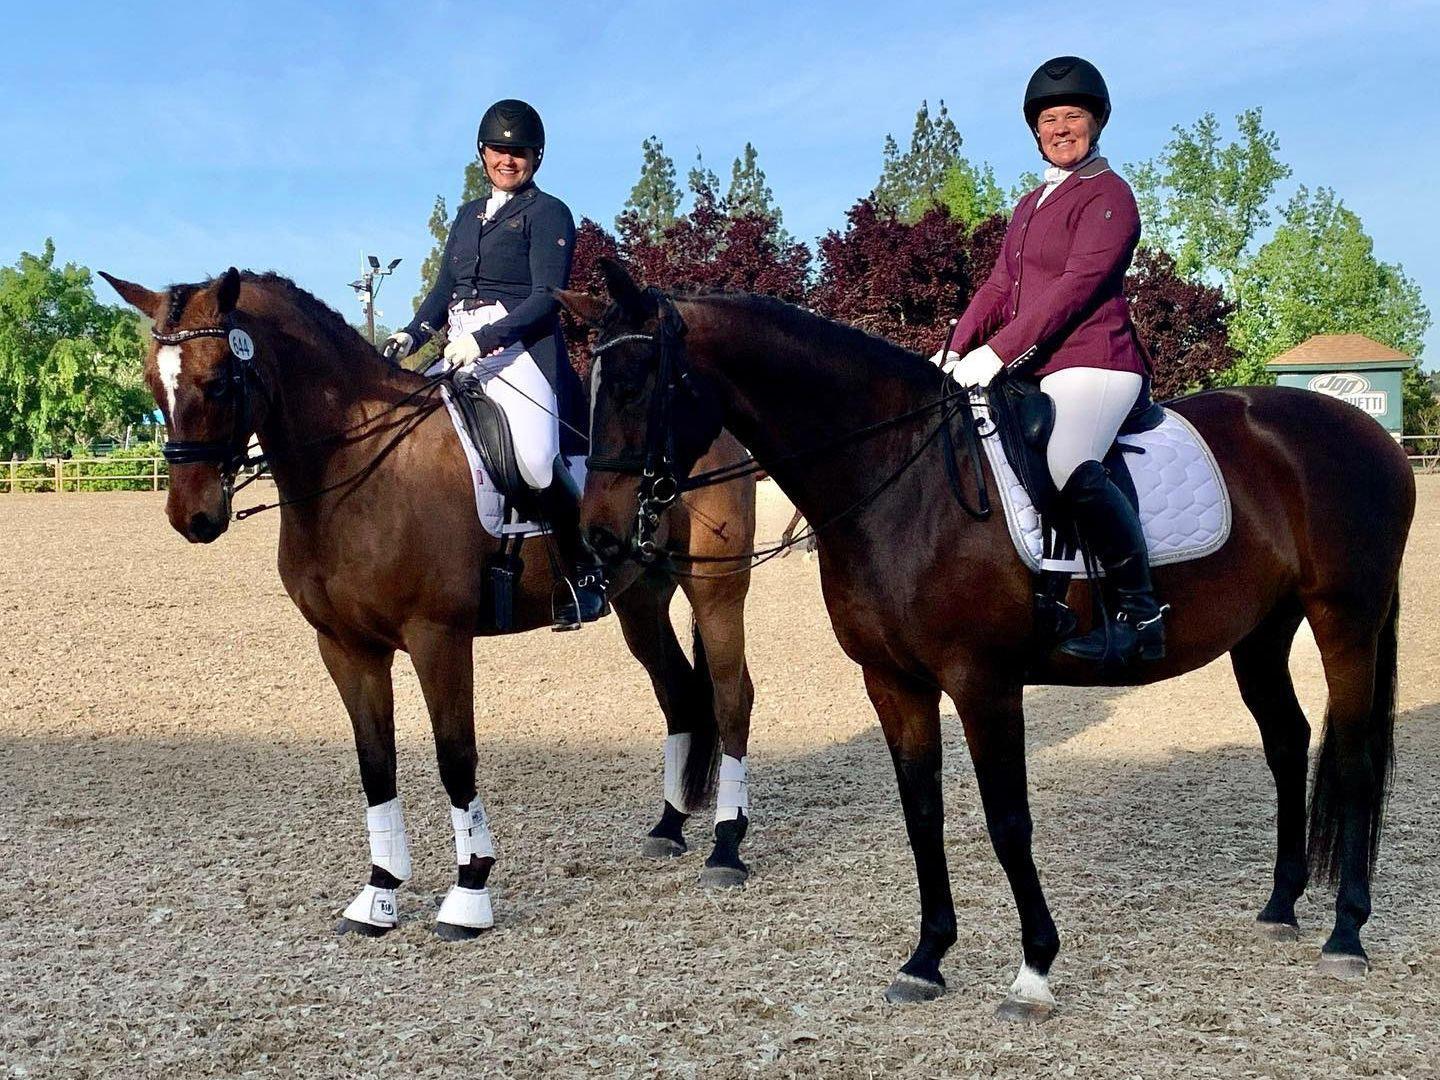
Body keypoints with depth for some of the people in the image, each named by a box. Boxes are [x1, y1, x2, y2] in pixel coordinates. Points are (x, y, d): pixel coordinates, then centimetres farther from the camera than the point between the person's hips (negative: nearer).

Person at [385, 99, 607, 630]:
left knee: (537, 458, -29)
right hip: (463, 354, 8)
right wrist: (413, 334, 0)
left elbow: (547, 298, -8)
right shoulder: (469, 215, 24)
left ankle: (585, 571, -13)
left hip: (517, 349, -8)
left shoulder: (548, 213, 2)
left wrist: (483, 340, -20)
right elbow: (444, 287, 20)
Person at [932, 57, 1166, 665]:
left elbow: (1075, 286, -16)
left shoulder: (1108, 196, -4)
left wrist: (998, 351, -23)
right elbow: (999, 286, 19)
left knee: (1070, 465, -36)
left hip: (1091, 362, -10)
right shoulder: (1030, 205, 24)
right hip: (1029, 369, 10)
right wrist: (955, 351, 2)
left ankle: (1140, 614, -27)